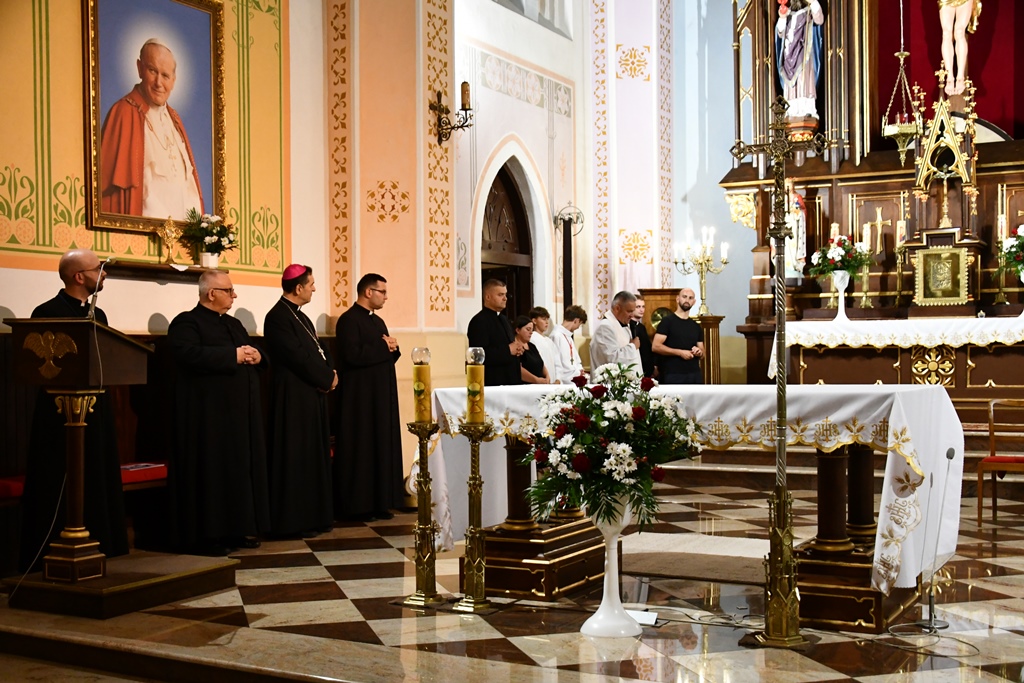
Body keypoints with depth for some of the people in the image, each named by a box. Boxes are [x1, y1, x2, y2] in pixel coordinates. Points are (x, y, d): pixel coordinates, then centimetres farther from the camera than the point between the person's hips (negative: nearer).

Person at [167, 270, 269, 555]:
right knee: (211, 472, -5)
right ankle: (207, 535, 1)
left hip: (240, 411, 8)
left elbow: (254, 352, 21)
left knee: (241, 469, 10)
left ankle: (238, 529, 18)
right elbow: (188, 354, -24)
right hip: (209, 413, -8)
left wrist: (257, 356, -4)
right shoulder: (187, 322, -7)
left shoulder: (234, 324, 19)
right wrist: (232, 356, -22)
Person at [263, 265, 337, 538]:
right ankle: (293, 521, 3)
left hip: (313, 394, 10)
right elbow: (298, 357, -19)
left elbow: (318, 349, 15)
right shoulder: (278, 317, -14)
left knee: (314, 456, 13)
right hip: (293, 397, -10)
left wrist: (330, 373, -4)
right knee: (296, 458, -4)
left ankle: (314, 515, 21)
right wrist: (328, 378, -10)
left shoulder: (300, 316, 15)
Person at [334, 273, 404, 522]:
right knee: (360, 450, -4)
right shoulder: (349, 320, -11)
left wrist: (393, 348, -3)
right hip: (360, 396, -9)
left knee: (382, 448, 8)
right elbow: (353, 354, -23)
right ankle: (356, 506, 2)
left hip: (382, 395, 9)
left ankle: (379, 502, 14)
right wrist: (384, 348, -13)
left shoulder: (378, 321, 17)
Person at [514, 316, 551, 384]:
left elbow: (541, 364, 22)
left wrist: (547, 377, 3)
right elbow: (518, 369, -18)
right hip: (524, 386, -8)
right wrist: (536, 380, -19)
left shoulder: (532, 346, 20)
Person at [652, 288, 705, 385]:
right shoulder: (667, 321, -1)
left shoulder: (696, 326, 17)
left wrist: (699, 352, -4)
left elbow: (702, 353, 21)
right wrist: (680, 352, -16)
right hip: (673, 375, -6)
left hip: (695, 375, 6)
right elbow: (656, 346, -11)